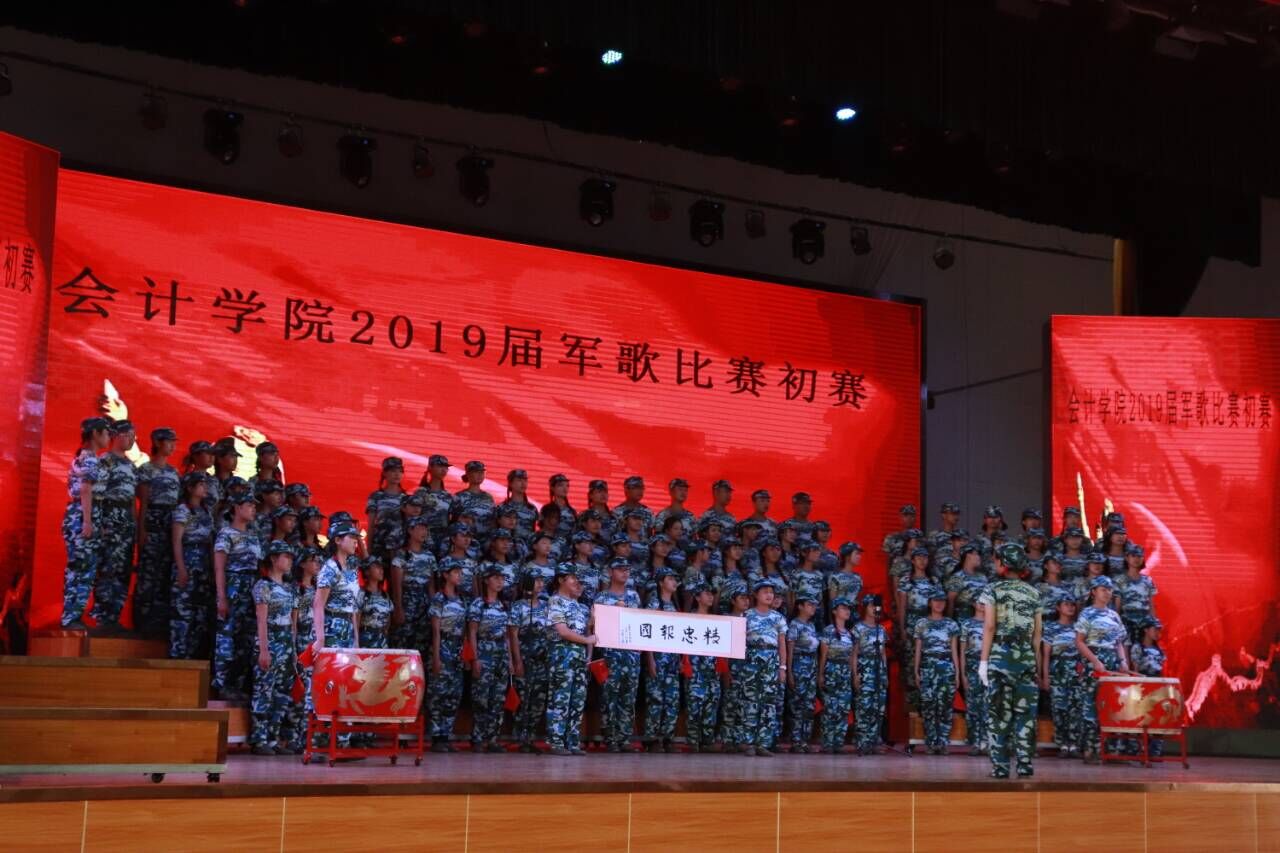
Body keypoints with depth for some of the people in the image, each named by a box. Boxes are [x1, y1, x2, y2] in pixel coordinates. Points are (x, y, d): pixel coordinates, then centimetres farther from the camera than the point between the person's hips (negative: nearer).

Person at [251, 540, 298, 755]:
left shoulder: (290, 589, 17)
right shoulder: (263, 586, -3)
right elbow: (262, 620, -10)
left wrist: (294, 650, 12)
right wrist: (263, 649, -16)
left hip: (288, 646, 7)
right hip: (271, 644, -7)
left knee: (283, 693, 5)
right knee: (264, 691, -8)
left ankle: (275, 739, 9)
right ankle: (260, 740, -6)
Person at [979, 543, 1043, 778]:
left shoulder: (993, 591, 0)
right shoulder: (1033, 593, 11)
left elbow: (989, 627, -6)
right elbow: (1037, 632, 8)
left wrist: (984, 660, -4)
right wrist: (1035, 660, 13)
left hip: (1000, 656, -3)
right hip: (1027, 657, 3)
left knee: (1000, 712, 0)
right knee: (1025, 712, 6)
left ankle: (1001, 766, -2)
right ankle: (1025, 763, 4)